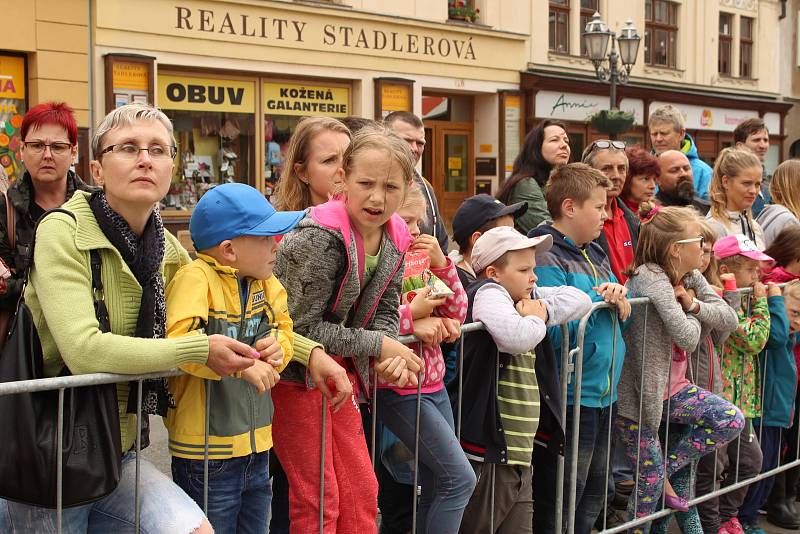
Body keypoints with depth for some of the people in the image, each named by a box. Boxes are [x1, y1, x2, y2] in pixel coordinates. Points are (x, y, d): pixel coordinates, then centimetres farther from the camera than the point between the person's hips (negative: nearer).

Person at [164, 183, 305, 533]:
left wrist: (278, 347, -6)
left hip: (257, 447, 8)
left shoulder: (264, 282, 5)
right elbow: (176, 340, -31)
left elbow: (283, 328, 17)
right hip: (207, 455, -7)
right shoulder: (196, 278, -18)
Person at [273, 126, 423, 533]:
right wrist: (378, 346, -20)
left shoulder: (394, 239, -3)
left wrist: (392, 355, -15)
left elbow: (384, 312, 6)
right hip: (294, 373, -7)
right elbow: (303, 327, -25)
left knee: (361, 493, 12)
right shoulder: (320, 236, -26)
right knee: (317, 499, 1)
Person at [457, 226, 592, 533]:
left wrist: (542, 310, -2)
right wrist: (537, 319, -9)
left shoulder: (527, 297, 13)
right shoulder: (489, 292, -12)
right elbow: (518, 337, -31)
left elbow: (580, 300, 14)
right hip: (489, 454, -8)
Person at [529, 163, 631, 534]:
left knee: (593, 495, 20)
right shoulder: (547, 259, -16)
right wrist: (598, 298, -14)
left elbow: (622, 311, 17)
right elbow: (557, 330, -25)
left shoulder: (595, 254, 12)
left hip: (604, 393, 9)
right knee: (559, 501, 3)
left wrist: (618, 296, -5)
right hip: (569, 398, -9)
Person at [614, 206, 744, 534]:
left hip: (673, 388, 8)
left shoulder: (690, 276, 4)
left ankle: (666, 471, 10)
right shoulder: (650, 278, -23)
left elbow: (724, 312, 4)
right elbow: (688, 338, -27)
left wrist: (694, 305, -14)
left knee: (731, 420, -2)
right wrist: (691, 316, -6)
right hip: (637, 391, -8)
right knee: (650, 477, -1)